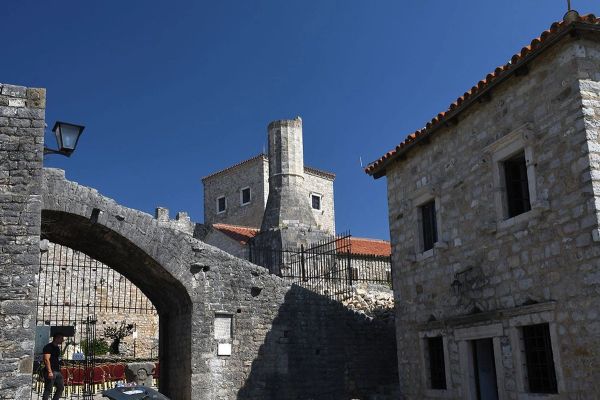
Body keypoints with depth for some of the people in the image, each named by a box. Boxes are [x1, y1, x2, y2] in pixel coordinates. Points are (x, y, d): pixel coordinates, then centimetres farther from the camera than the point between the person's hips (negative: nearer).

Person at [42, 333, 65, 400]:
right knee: (48, 389, -6)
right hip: (50, 372, -9)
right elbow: (46, 359, -19)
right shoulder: (48, 347, -10)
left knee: (61, 387, 9)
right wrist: (50, 372, -25)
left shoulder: (57, 348, 18)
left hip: (57, 371, 9)